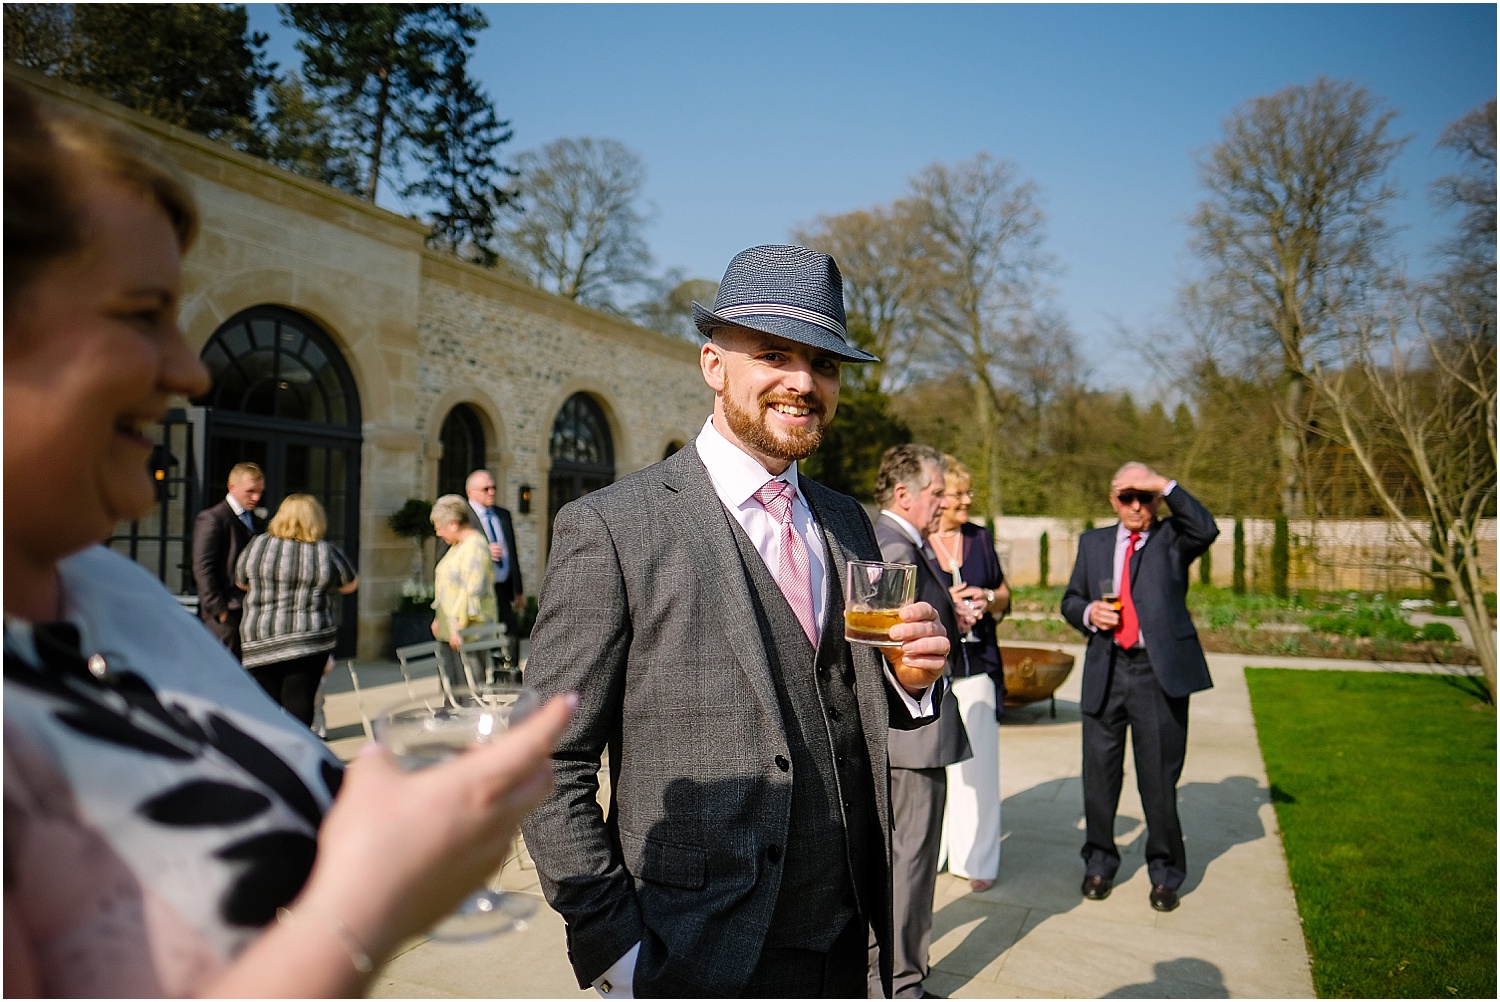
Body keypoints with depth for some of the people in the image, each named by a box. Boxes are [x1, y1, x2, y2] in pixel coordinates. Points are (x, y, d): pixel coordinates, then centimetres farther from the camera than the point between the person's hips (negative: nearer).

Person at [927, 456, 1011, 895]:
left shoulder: (980, 538, 11)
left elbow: (1004, 594, 21)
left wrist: (989, 598, -2)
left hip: (977, 665, 3)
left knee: (977, 763, 3)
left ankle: (976, 858, 16)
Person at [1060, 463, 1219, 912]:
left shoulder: (1172, 538, 4)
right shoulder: (1093, 542, 14)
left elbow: (1206, 530, -18)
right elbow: (1070, 600, 15)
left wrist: (1166, 486, -19)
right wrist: (1088, 613, -6)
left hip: (1160, 672, -3)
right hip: (1105, 671, 3)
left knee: (1160, 777, 6)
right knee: (1099, 774, 10)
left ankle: (1165, 872, 25)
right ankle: (1099, 862, 29)